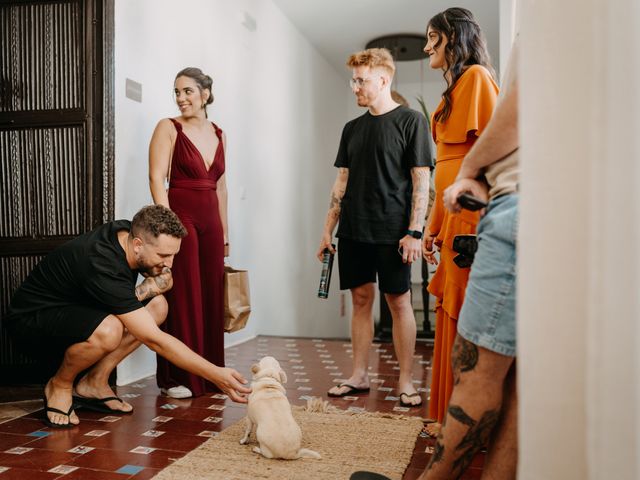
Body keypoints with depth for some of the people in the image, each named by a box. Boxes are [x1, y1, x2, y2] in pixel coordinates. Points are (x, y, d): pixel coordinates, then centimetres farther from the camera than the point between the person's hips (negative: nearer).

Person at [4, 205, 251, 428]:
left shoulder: (128, 231, -12)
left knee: (157, 305, -8)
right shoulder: (103, 266, -35)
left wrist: (142, 290, -19)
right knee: (108, 330, -38)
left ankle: (94, 383, 0)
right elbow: (154, 339, -36)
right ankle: (59, 386, -6)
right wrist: (216, 375, -37)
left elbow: (165, 280, 5)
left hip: (77, 306, 9)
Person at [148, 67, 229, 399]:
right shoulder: (169, 128, -1)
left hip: (211, 222, 5)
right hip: (180, 217, -5)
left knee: (211, 298, 8)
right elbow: (156, 178, -9)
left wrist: (225, 232, 16)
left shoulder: (218, 134, 13)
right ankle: (175, 378, 9)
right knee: (182, 299, -2)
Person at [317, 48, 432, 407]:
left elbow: (421, 181, -6)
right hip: (354, 231, 5)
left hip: (392, 232, -5)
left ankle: (406, 381, 10)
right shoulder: (353, 128, 14)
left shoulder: (411, 121, -2)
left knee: (399, 301, 0)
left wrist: (415, 232, -13)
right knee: (361, 299, 9)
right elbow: (343, 181, 15)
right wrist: (329, 229, 10)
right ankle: (359, 376, 18)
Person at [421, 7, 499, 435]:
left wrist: (485, 224, -20)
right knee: (452, 314, 10)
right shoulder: (454, 89, 23)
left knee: (468, 318, -4)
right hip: (452, 216, 9)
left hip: (471, 215, -9)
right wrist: (434, 227, 18)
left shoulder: (476, 76, -4)